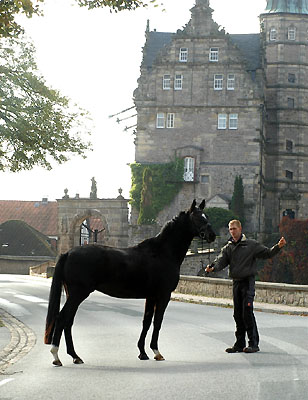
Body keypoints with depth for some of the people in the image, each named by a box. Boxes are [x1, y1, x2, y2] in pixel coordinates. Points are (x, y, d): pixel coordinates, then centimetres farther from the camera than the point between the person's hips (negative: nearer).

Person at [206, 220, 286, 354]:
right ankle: (240, 344, 15)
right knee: (238, 314, 7)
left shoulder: (251, 245, 1)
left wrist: (278, 247, -16)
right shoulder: (228, 248, 11)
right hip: (236, 282, 5)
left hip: (248, 281, -5)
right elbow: (221, 260, -2)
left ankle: (253, 343, -7)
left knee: (247, 313, -12)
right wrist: (213, 267, -23)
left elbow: (267, 253, 1)